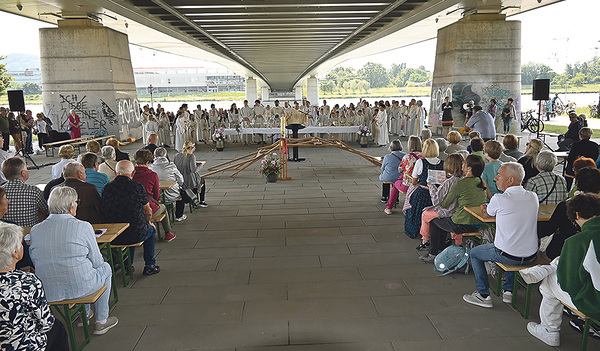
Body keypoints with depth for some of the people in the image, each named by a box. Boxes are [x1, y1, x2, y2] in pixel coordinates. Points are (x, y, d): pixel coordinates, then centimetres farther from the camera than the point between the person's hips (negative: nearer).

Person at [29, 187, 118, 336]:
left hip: (47, 292, 6)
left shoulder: (35, 230, -2)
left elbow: (34, 260, 10)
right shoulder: (83, 227, -15)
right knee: (105, 267, 25)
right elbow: (97, 262, -6)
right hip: (79, 288, -5)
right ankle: (101, 321, 29)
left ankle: (84, 314, 44)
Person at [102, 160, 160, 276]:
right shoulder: (138, 187, -12)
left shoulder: (106, 187, -2)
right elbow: (148, 212, -1)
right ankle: (149, 266, 31)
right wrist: (147, 223, 23)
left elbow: (105, 211, 13)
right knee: (151, 228, 28)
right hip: (135, 235, -4)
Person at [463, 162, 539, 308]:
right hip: (531, 257, 6)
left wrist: (485, 208, 28)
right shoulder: (533, 197, -2)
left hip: (508, 257, -6)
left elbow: (486, 214, 5)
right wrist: (490, 208, 23)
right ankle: (508, 290, 35)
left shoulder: (499, 199, -18)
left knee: (474, 252, 19)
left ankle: (484, 295, 18)